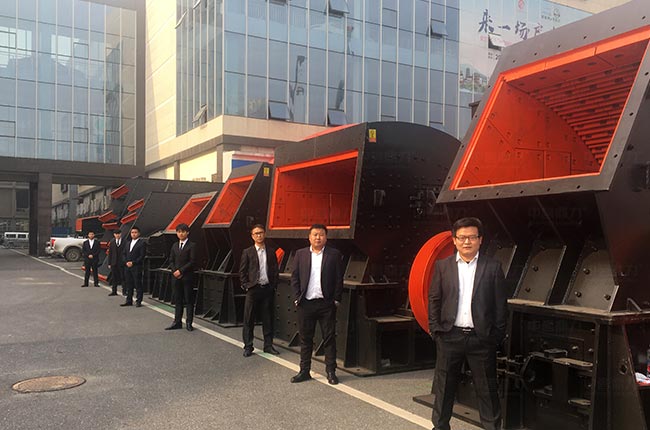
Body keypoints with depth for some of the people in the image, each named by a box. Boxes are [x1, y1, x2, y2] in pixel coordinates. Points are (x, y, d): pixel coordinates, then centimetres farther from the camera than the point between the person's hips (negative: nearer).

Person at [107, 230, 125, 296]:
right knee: (114, 278, 9)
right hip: (114, 263, 3)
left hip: (122, 262, -3)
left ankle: (124, 291, 5)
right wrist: (109, 263, 4)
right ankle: (114, 291, 16)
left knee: (123, 277, -1)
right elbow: (110, 253, 9)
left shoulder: (124, 241, -3)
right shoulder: (112, 242, 8)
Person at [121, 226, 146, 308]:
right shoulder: (128, 243, 18)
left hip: (136, 267, -6)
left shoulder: (142, 243, -3)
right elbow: (124, 254, 17)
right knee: (129, 285, 10)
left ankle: (138, 301, 1)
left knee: (138, 285, -3)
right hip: (127, 267, 6)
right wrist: (126, 262, -2)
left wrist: (133, 263, -13)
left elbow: (142, 255, -10)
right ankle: (129, 301, 16)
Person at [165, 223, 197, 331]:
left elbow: (192, 262, -10)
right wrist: (174, 271, -4)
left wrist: (181, 271, -14)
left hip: (187, 277, -5)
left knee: (189, 301, 0)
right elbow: (171, 260, 12)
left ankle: (189, 323, 5)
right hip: (176, 277, 5)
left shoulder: (192, 246, -3)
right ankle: (177, 322, 14)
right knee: (177, 300, 9)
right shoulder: (175, 246, 14)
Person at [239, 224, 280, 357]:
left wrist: (274, 285, 2)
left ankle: (268, 345, 18)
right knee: (249, 319, 2)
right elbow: (242, 271, 3)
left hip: (267, 289, 2)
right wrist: (246, 286, -5)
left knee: (268, 319, 8)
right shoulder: (247, 252, 2)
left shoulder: (271, 251, 8)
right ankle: (248, 347, 11)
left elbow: (275, 270, 10)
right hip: (253, 289, -2)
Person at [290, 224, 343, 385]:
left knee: (329, 338, 4)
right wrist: (297, 299, -1)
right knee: (305, 338, 9)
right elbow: (294, 278, 7)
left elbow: (339, 279, 1)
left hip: (326, 303, -2)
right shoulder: (300, 254, 7)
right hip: (305, 303, 2)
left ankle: (331, 372, 14)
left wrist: (336, 300, -4)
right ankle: (304, 371, 20)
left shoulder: (334, 254, 1)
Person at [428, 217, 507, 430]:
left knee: (487, 389, 7)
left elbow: (501, 304, 2)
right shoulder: (443, 266, 5)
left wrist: (497, 336, -2)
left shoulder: (493, 267, 1)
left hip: (481, 338, -1)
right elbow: (434, 299, 6)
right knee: (444, 386, 11)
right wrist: (435, 329, 0)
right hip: (449, 336, 1)